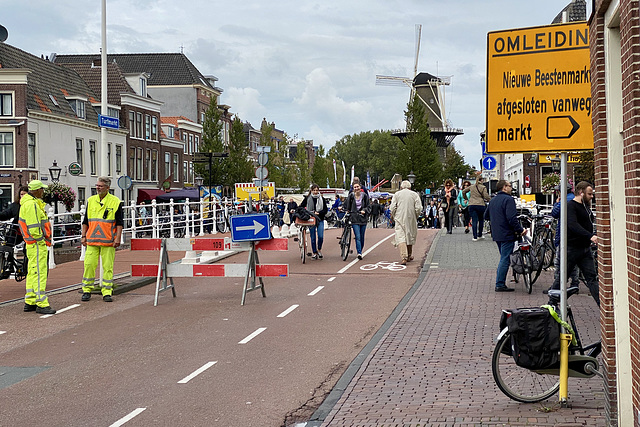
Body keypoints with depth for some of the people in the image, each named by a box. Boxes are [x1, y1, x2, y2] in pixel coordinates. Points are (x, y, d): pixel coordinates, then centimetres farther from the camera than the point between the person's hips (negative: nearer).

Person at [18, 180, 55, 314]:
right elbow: (34, 227, -23)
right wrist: (40, 240, -14)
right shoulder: (31, 204, -18)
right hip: (37, 244, -11)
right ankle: (41, 304, -9)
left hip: (33, 244, 11)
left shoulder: (32, 202, 17)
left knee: (33, 273, 15)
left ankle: (30, 302, 21)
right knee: (40, 273, -10)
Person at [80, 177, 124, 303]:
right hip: (92, 240, 3)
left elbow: (119, 223, 0)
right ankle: (87, 290, 11)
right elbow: (86, 221, 16)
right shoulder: (91, 201, 11)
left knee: (108, 266, -1)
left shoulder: (115, 202, 0)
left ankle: (107, 292, 5)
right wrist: (83, 236, 10)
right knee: (89, 264, 0)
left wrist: (118, 238, -8)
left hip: (108, 241, -3)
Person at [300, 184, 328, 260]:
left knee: (321, 236, -11)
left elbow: (325, 210, 3)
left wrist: (318, 213, -12)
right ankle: (314, 252, 14)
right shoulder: (307, 198, 3)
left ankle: (319, 249, 13)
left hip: (320, 220, 0)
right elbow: (301, 207, 7)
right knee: (313, 237, 2)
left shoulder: (322, 199, 4)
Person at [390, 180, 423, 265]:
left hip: (400, 219, -2)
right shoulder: (415, 194, 4)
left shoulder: (397, 194, 4)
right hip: (411, 220, 2)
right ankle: (409, 256, 30)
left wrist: (394, 217, 13)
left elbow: (393, 208, -2)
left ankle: (403, 257, -24)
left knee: (400, 237, -8)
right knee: (410, 236, 17)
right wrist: (416, 216, 12)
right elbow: (418, 208, -3)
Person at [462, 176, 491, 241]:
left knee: (474, 221, -1)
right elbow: (486, 196, -9)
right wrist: (490, 200, 9)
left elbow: (463, 191, 21)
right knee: (481, 220, 16)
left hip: (472, 205, 3)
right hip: (480, 205, -3)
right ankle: (480, 235, 24)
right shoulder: (483, 187, -1)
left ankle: (475, 237, -8)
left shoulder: (472, 187, 13)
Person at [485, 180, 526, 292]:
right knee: (505, 259, -5)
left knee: (503, 258, 18)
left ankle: (500, 282, 19)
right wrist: (520, 230, -16)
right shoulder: (508, 199, -14)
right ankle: (500, 285, -5)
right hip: (507, 234, -9)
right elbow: (512, 218, -22)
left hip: (496, 234, 9)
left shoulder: (493, 200, 14)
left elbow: (486, 215, 24)